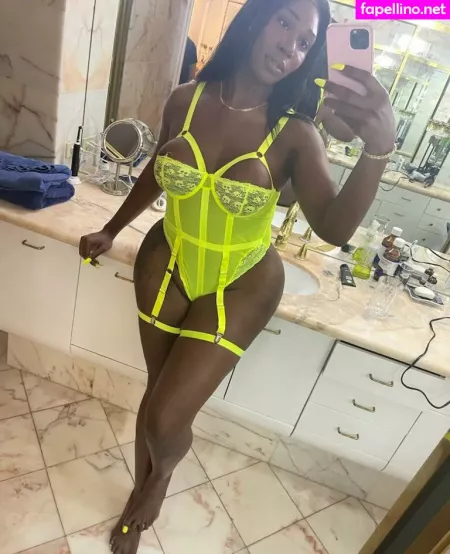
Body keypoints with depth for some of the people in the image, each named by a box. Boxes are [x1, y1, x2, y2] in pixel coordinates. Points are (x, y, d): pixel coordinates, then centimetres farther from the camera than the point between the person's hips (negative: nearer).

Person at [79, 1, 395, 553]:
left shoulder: (294, 134, -15)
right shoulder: (186, 99, -7)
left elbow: (334, 228, -26)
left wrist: (379, 147, -42)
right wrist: (111, 230, 19)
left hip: (241, 288, -3)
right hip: (165, 268, 3)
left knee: (165, 422, -2)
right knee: (158, 394, 19)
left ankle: (162, 473, 40)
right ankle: (142, 489, 50)